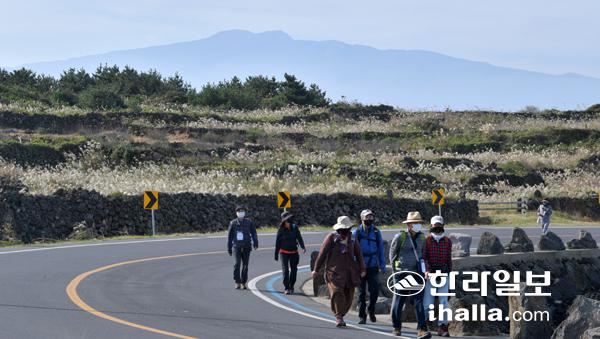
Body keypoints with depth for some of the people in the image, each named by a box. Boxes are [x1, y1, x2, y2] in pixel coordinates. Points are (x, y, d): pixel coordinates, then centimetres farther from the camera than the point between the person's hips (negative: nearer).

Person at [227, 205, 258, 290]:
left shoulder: (249, 222, 8)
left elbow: (253, 233, 7)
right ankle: (237, 282, -7)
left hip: (246, 247, 1)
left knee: (245, 265, 2)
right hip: (236, 247, -1)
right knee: (237, 264, -13)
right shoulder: (233, 223, 7)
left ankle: (243, 283, 11)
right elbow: (230, 236, 12)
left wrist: (255, 243, -8)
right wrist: (229, 249, 11)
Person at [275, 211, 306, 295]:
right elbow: (277, 243, -1)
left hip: (294, 252, 2)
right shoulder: (281, 230, -7)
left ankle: (291, 286, 25)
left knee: (294, 270, 8)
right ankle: (287, 288, -7)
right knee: (285, 270, -9)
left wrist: (303, 247, -20)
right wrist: (276, 254, 2)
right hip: (284, 252, -2)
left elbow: (299, 238, -3)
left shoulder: (295, 227, -3)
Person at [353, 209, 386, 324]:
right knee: (361, 292, 2)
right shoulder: (356, 233, -1)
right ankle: (362, 316, 9)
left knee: (374, 291, -3)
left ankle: (371, 310, 22)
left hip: (373, 267, 1)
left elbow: (381, 249, 11)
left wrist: (382, 265, 8)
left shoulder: (376, 232, 5)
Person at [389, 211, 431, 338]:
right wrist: (395, 270, 1)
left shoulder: (421, 237, 7)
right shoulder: (400, 237, -6)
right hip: (402, 273, -3)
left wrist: (423, 270, 14)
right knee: (399, 300, 6)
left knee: (419, 300, -8)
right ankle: (397, 327, 23)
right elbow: (392, 253, 2)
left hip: (417, 273, 3)